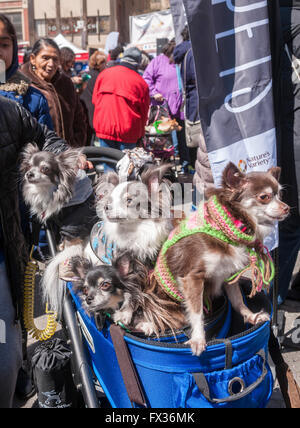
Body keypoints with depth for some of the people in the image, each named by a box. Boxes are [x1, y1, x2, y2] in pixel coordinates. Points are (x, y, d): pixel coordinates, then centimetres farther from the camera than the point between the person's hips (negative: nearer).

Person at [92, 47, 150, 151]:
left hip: (103, 127, 3)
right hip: (127, 131, -2)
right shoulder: (141, 83, -2)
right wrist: (140, 134, 16)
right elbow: (144, 112, 4)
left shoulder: (104, 74, 6)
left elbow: (94, 100, 12)